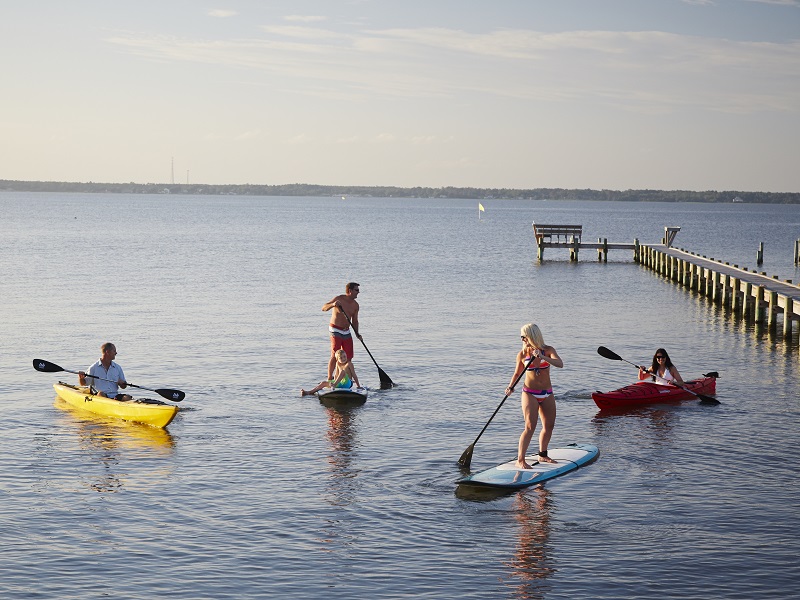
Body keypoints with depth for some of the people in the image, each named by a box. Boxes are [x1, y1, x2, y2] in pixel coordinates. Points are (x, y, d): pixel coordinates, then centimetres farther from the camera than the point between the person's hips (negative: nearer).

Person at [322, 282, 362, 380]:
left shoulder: (355, 305, 6)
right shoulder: (339, 299, -12)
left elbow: (355, 321, 13)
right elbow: (323, 308, -16)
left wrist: (357, 334, 0)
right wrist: (333, 304, -36)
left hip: (346, 332, 7)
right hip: (336, 331, -6)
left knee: (349, 356, 6)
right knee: (335, 356, -11)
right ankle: (329, 379, -5)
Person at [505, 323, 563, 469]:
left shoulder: (548, 350, -5)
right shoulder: (522, 354, -4)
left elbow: (560, 364, -22)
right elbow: (517, 373, 10)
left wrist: (542, 357, -34)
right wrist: (511, 387, -5)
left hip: (547, 394, 3)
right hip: (530, 394, -3)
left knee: (549, 425, 11)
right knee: (530, 427, -15)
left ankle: (543, 455, 31)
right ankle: (520, 460, -17)